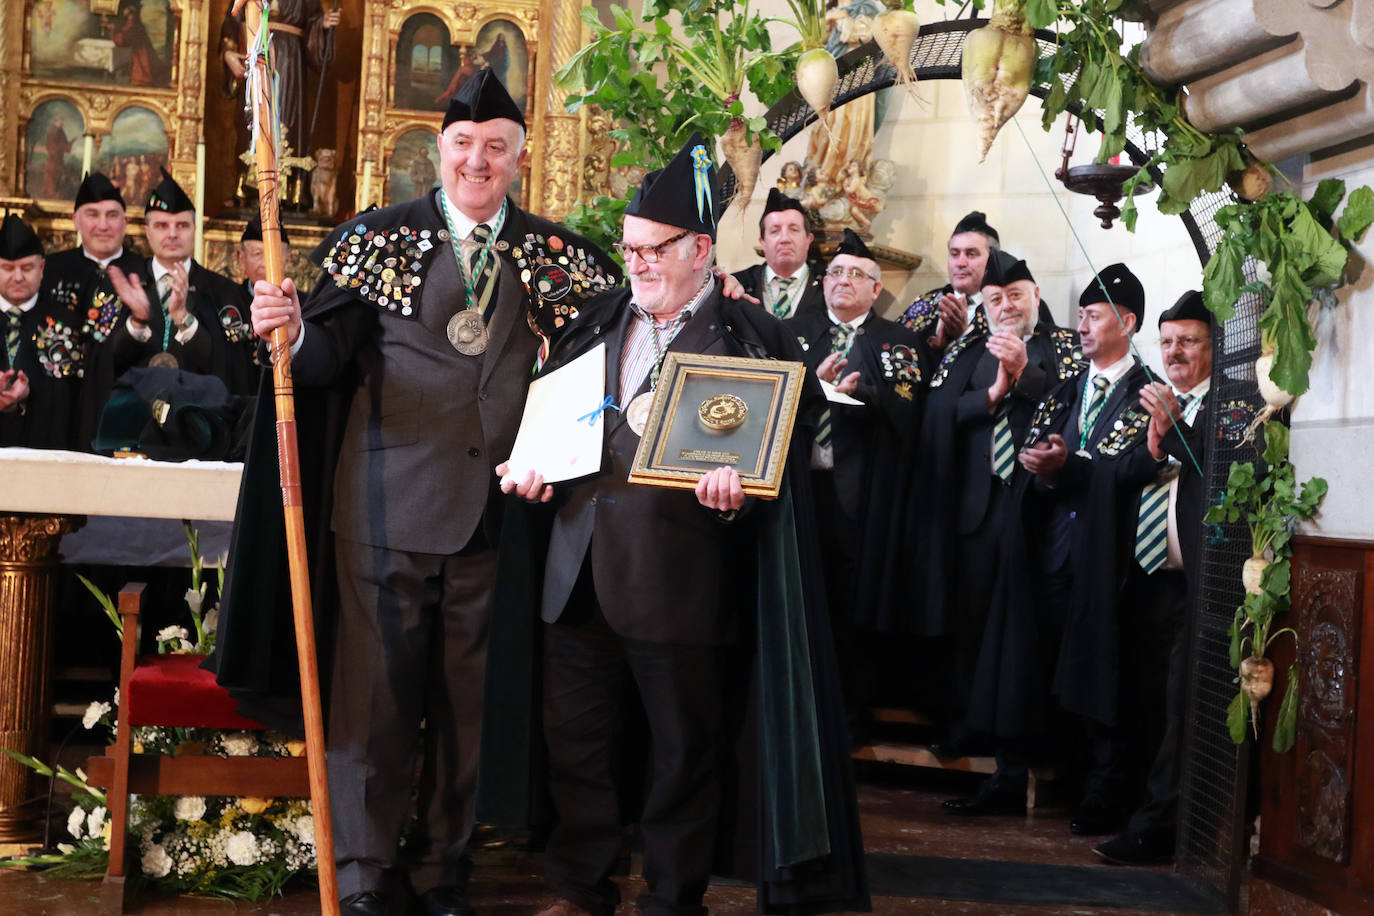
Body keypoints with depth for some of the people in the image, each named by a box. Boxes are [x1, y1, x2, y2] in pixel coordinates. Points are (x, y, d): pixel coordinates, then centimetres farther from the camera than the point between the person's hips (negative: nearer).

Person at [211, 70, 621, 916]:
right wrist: (295, 330, -25)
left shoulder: (553, 253, 9)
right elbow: (331, 357, -6)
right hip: (389, 505, -2)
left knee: (468, 696, 9)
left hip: (495, 508, 2)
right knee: (378, 690, 2)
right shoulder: (378, 238, 3)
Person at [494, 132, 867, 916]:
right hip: (581, 576, 5)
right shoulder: (598, 324, 17)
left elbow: (780, 450, -6)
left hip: (680, 580, -5)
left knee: (685, 754, 5)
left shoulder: (748, 338, -1)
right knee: (578, 741, 12)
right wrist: (532, 469, 4)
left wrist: (735, 491, -25)